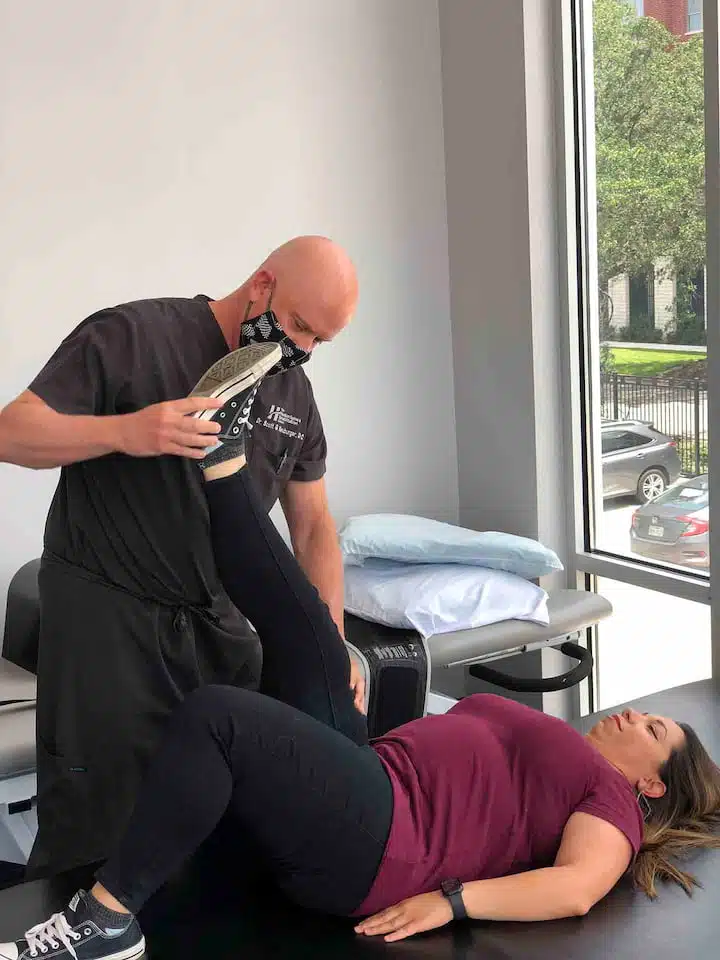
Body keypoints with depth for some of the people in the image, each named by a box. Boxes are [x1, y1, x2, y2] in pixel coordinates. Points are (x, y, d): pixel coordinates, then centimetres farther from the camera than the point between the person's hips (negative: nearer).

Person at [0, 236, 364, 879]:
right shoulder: (131, 337, -10)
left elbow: (313, 526, 14)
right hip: (106, 616, -5)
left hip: (216, 623, 6)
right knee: (96, 831, -4)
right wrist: (125, 431, -31)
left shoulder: (294, 393, 9)